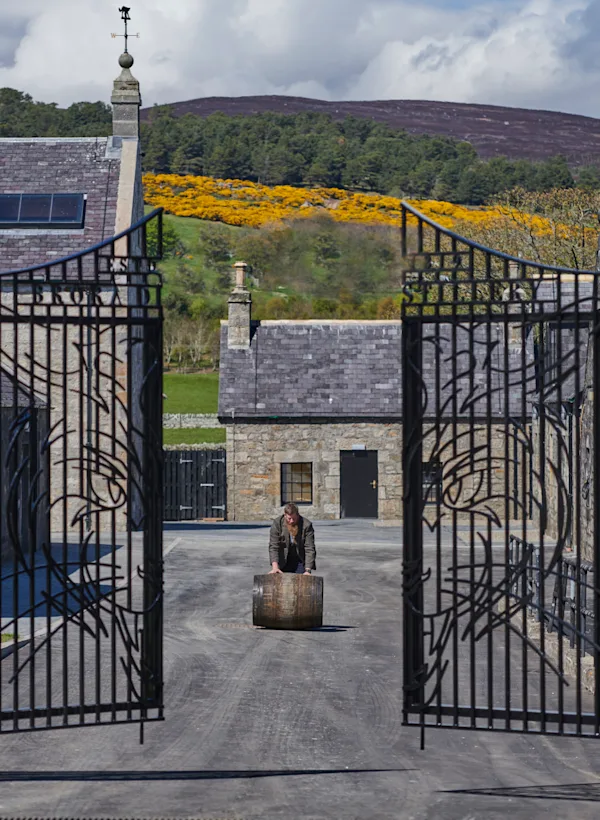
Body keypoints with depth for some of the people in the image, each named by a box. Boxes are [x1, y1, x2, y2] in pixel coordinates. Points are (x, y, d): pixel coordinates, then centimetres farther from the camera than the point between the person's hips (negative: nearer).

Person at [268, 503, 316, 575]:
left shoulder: (306, 525, -18)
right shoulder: (277, 523, -14)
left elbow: (309, 549, -21)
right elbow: (273, 546, -18)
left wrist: (308, 570, -30)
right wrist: (275, 567, -29)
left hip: (301, 561, -1)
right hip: (283, 561, 1)